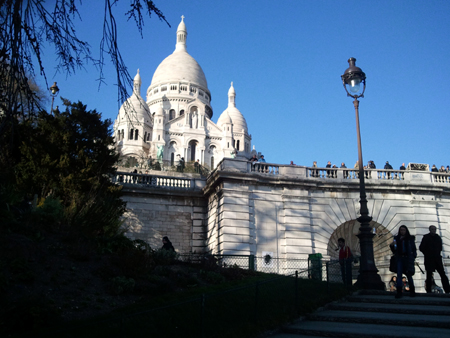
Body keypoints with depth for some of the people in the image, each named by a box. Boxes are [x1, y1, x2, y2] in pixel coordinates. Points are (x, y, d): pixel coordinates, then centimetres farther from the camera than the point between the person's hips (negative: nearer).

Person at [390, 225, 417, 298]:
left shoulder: (410, 238, 6)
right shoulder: (397, 238, 11)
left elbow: (414, 248, 6)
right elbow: (395, 250, 11)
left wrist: (413, 256, -7)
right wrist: (392, 245, -10)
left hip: (408, 258, -1)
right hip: (399, 258, 1)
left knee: (408, 274, 0)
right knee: (399, 274, -7)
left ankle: (412, 291, 17)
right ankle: (399, 291, -10)